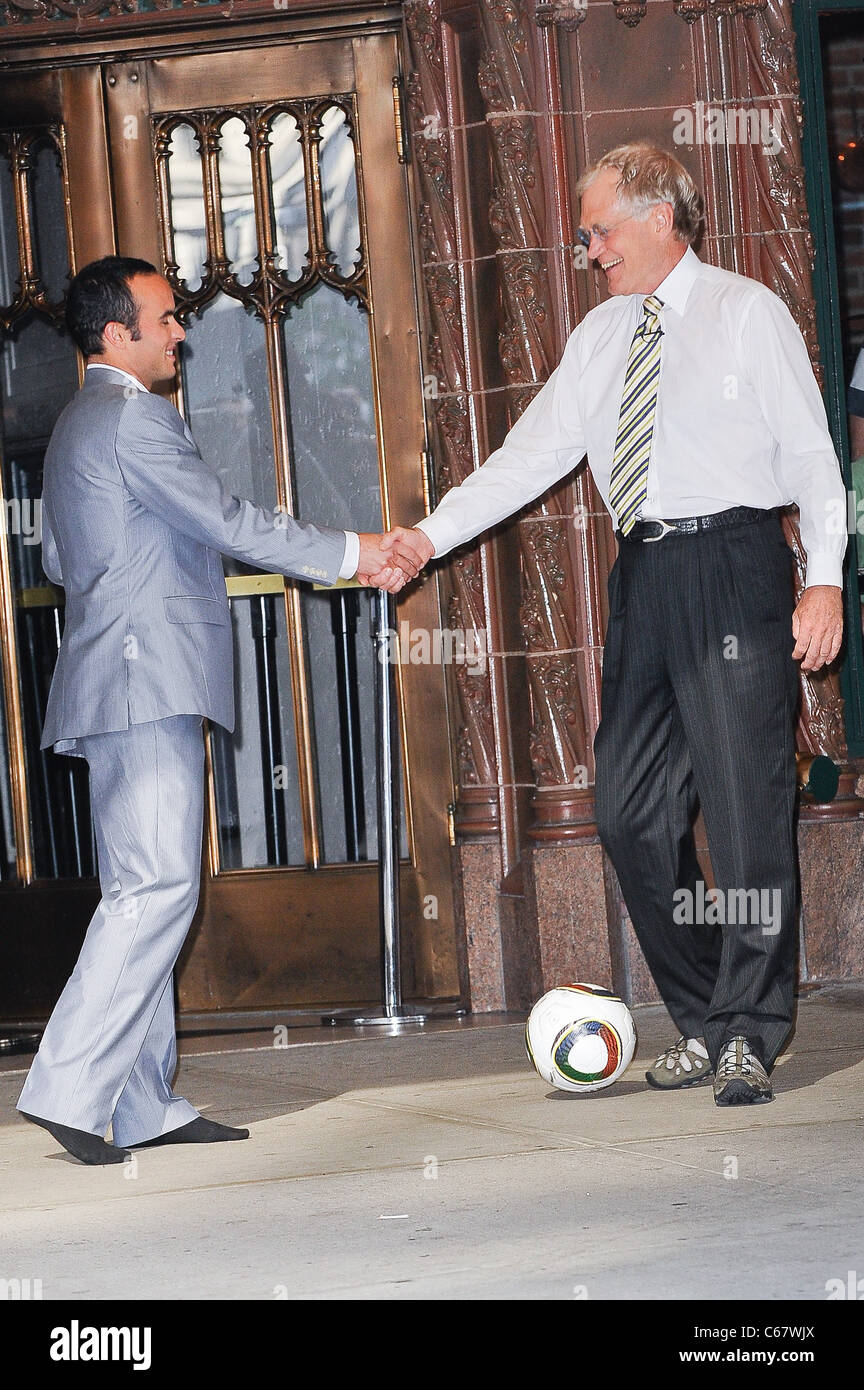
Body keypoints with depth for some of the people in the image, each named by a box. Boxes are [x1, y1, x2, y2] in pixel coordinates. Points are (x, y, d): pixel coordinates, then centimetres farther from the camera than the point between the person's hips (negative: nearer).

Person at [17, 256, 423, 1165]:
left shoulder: (77, 426, 23)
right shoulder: (132, 417, -10)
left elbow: (59, 559, 30)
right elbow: (228, 523, -13)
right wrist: (351, 554, -7)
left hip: (118, 685, 11)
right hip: (148, 678, -11)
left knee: (144, 894, 8)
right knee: (158, 888, -15)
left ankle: (144, 1104, 8)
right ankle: (70, 1088, -19)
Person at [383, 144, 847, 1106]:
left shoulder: (747, 313, 2)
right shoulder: (600, 337, 16)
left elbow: (810, 450, -1)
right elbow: (532, 453, 13)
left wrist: (825, 578, -11)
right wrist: (431, 535, 3)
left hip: (732, 565, -6)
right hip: (643, 576, 6)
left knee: (747, 801, -7)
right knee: (631, 810, 4)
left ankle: (748, 1035, -1)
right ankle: (700, 1020, 15)